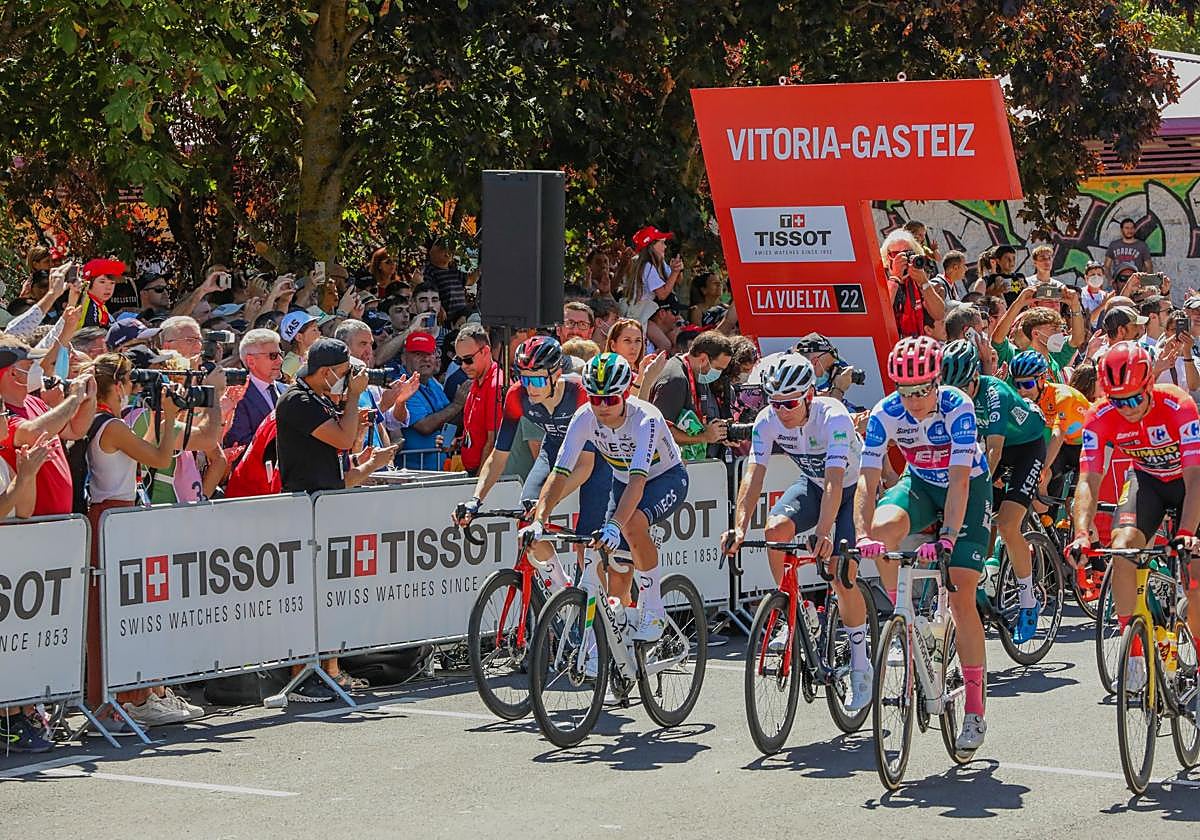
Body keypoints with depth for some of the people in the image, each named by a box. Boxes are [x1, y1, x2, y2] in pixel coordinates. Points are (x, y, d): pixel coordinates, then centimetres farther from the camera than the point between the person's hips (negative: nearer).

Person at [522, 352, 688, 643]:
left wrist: (614, 525, -59)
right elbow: (560, 474, -24)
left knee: (633, 523, -36)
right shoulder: (585, 418, -22)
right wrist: (538, 521, -38)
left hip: (667, 479, -5)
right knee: (616, 576, -4)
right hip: (623, 482, 5)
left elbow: (638, 480, -46)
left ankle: (654, 611, -21)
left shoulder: (645, 419, -35)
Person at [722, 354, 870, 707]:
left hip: (853, 487, -4)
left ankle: (860, 665, 1)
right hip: (811, 484, 4)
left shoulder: (833, 416, -34)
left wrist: (824, 535, -54)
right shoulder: (768, 420, -21)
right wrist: (739, 527, -41)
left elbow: (835, 480, -43)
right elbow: (753, 475, -26)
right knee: (776, 527, -26)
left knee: (842, 574, -16)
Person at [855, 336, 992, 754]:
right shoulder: (885, 413, -22)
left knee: (962, 597, -12)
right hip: (920, 484, 3)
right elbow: (868, 481, -25)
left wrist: (947, 537, -49)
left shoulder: (957, 407, -30)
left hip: (969, 488, -3)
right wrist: (863, 535, -41)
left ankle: (975, 709, -4)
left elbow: (959, 481, -36)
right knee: (884, 528, -32)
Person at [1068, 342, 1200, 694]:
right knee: (1122, 546, -25)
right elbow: (1089, 481, -26)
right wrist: (1082, 534, -42)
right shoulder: (1100, 418, -23)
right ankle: (1134, 655, -18)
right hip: (1146, 479, 3)